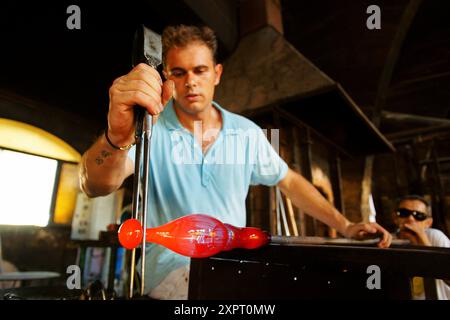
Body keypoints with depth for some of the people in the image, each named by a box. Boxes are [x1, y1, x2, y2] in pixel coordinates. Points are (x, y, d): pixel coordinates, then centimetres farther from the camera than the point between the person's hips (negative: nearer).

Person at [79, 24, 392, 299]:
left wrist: (345, 226, 1)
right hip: (174, 266, -4)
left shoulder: (247, 132, -2)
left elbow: (289, 181, 8)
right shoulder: (149, 128, -13)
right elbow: (96, 185, -28)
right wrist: (118, 137, -50)